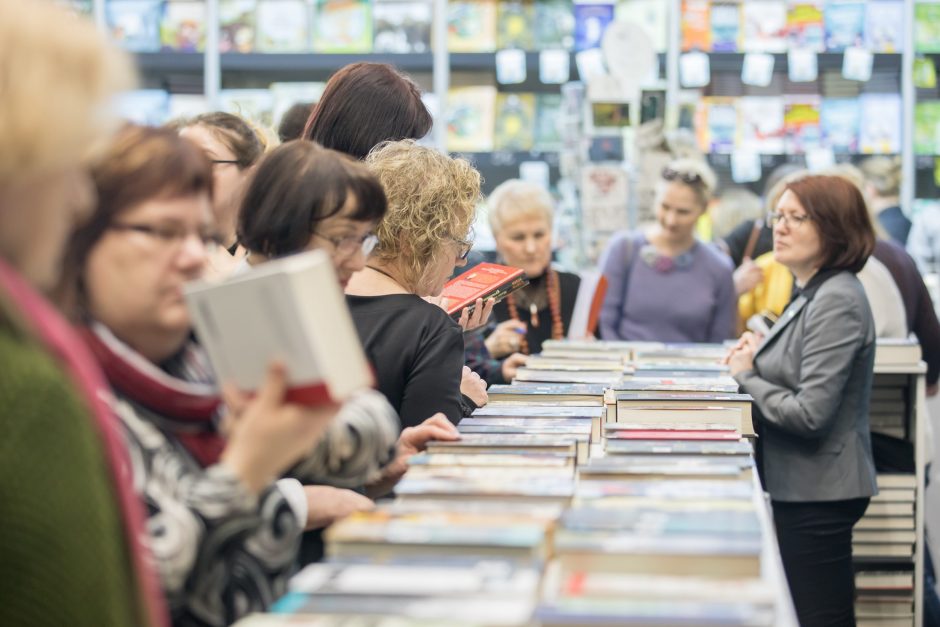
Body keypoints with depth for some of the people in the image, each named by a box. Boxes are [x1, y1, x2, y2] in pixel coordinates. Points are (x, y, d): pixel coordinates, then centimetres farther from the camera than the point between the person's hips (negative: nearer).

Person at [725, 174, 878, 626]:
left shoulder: (837, 303, -19)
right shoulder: (814, 294, 12)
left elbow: (809, 414, -24)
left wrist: (746, 375, -10)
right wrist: (760, 357, 2)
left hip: (819, 495, -10)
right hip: (802, 486, 10)